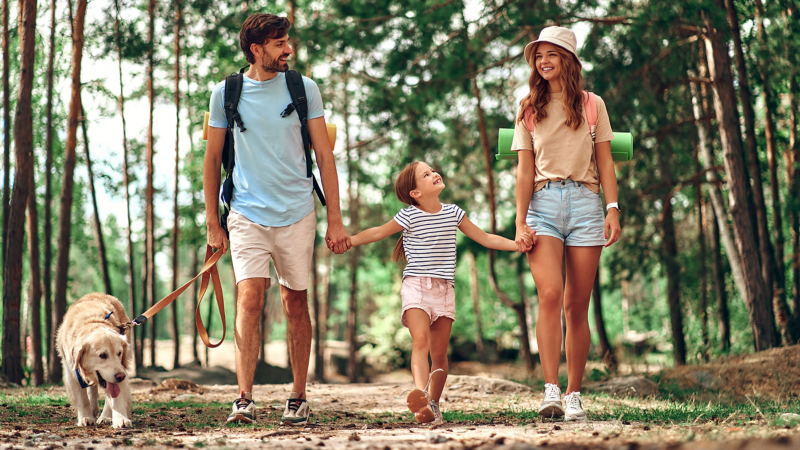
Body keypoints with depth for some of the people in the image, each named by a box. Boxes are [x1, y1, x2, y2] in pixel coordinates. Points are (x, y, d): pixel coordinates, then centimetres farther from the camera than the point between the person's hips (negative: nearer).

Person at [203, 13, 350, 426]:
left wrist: (335, 220, 1)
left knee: (295, 304, 7)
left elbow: (324, 155, 5)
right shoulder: (226, 93, 2)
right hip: (247, 214, -1)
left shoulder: (304, 89, 2)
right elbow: (212, 159, 10)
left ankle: (298, 397, 18)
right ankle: (244, 400, -14)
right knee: (249, 299, -14)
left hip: (296, 213, 1)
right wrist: (212, 223, 7)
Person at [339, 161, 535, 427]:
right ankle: (420, 394, -40)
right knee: (420, 340, -24)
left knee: (439, 353, 2)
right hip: (416, 286, -4)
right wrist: (347, 241, -5)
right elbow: (378, 233, 6)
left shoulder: (453, 213, 9)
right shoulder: (409, 217, -2)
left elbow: (485, 238, 14)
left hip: (444, 290, 4)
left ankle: (433, 405, 13)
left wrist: (517, 244, 5)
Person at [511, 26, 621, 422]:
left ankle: (574, 395, 7)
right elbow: (525, 170, 9)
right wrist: (521, 221, -1)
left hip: (585, 202, 1)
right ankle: (551, 392, -23)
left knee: (577, 306, 0)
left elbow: (605, 162, 11)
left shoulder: (592, 105, 14)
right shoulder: (529, 109, 14)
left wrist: (613, 209, -1)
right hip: (543, 202, 0)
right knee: (550, 294, -20)